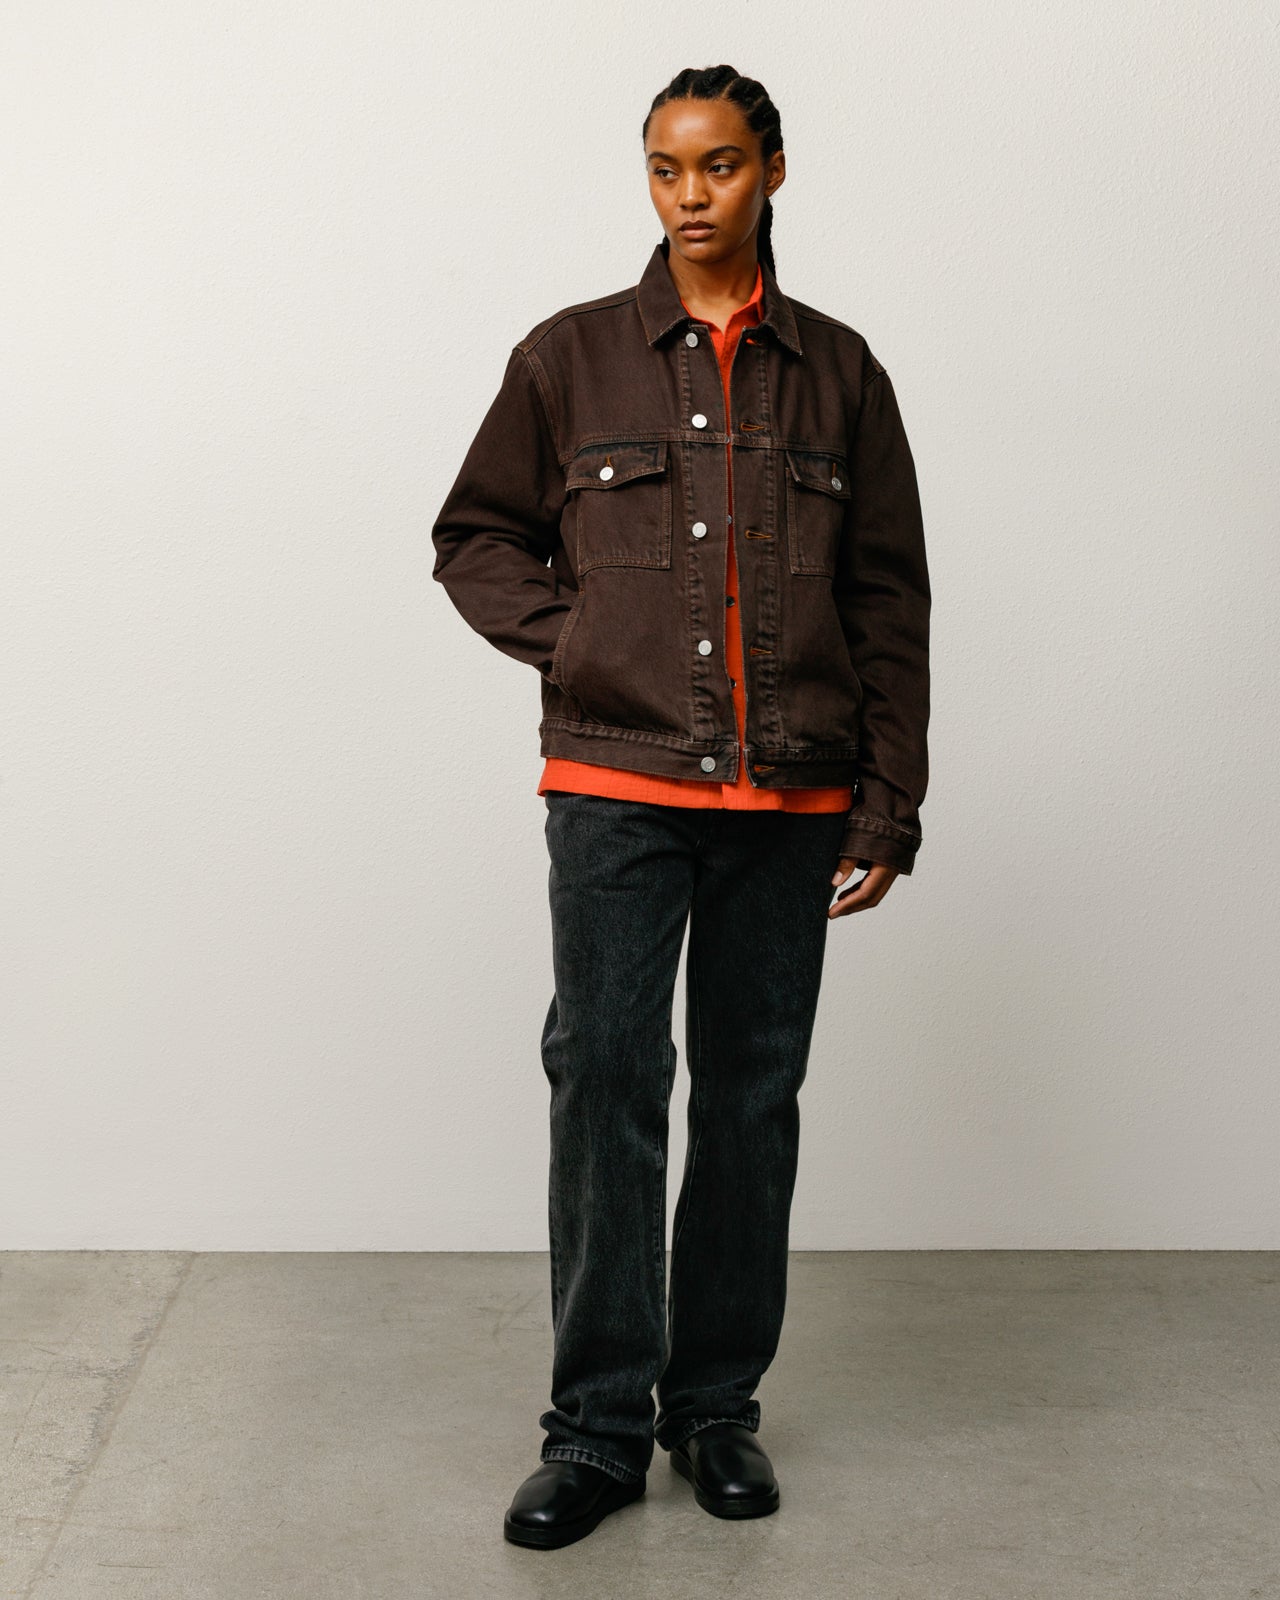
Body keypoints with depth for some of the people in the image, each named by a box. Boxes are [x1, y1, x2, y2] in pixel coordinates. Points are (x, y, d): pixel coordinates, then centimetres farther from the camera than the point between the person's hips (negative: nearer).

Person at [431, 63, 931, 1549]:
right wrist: (570, 640, -3)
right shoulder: (570, 355, 7)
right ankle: (599, 1426, 11)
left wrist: (889, 800, 4)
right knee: (606, 1089, -3)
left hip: (789, 805, 2)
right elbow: (474, 536, 13)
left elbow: (888, 603, 9)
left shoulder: (838, 371, 9)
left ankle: (717, 1406, 22)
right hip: (616, 791, -1)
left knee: (753, 1100, 8)